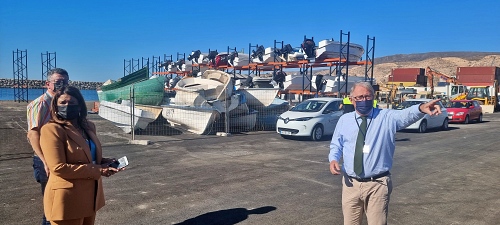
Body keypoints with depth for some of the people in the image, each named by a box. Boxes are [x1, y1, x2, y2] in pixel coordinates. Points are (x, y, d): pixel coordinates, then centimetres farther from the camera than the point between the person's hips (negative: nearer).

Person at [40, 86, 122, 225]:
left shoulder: (88, 127, 9)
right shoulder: (51, 129, -14)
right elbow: (58, 168, -21)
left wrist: (104, 163, 0)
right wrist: (97, 170, -20)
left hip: (90, 197, 8)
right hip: (67, 200, -7)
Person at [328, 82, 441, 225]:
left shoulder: (387, 117, 0)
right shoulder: (344, 120, 8)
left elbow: (405, 115, -21)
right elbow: (336, 146, 15)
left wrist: (421, 108, -43)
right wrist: (333, 159, -7)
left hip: (377, 184, -2)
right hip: (351, 184, 2)